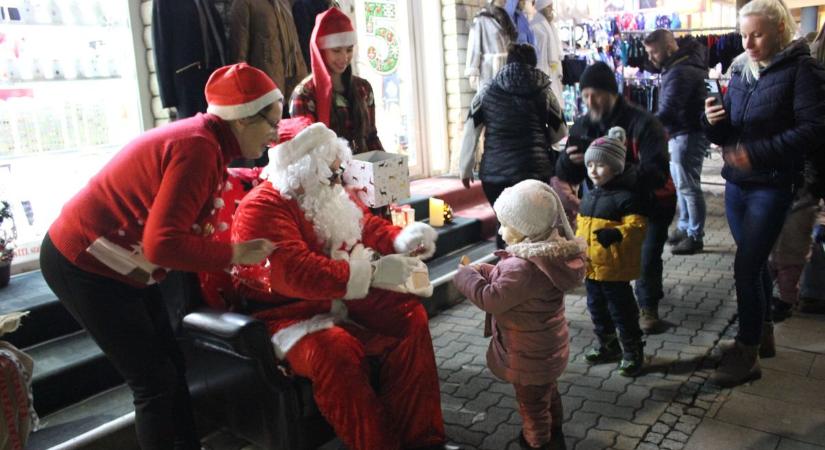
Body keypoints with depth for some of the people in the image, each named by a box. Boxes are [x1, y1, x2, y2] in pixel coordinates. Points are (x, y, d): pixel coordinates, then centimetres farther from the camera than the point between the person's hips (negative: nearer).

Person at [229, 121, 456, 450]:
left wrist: (403, 240, -8)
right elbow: (296, 274, -32)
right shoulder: (262, 208, -19)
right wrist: (373, 273, -33)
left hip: (341, 298, 8)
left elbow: (368, 227, 16)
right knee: (336, 349, -35)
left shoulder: (331, 196, 7)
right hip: (288, 311, -8)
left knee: (409, 317, -8)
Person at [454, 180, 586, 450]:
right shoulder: (548, 253, -4)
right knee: (547, 395, 30)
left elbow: (491, 299, -30)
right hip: (547, 348, 10)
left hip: (529, 356, -10)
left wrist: (465, 276, -15)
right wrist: (480, 271, -2)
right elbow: (507, 279, 8)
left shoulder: (525, 267, -35)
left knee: (532, 405, 13)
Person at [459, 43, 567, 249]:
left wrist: (465, 169, 11)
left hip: (494, 172, 1)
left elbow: (470, 132, 4)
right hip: (534, 171, -1)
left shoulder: (487, 92, 6)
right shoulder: (543, 92, 6)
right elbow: (560, 132, 14)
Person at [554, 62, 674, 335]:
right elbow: (566, 177, -5)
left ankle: (648, 307, 2)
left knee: (647, 253, -21)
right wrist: (569, 160, -29)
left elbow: (657, 172, -31)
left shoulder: (643, 123, -21)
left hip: (650, 202, -4)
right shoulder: (583, 125, -4)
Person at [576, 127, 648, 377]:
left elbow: (637, 226, -22)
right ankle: (608, 345, 35)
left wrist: (617, 234, -38)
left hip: (614, 267, -8)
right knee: (596, 307, 18)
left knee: (620, 309, 3)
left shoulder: (625, 196, -15)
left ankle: (633, 351, 19)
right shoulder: (589, 196, 10)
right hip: (590, 265, 8)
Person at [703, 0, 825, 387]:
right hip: (736, 182, 6)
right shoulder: (740, 69, 9)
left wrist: (758, 153, -25)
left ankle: (747, 354, 4)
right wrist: (714, 122, -11)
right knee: (754, 263, 17)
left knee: (746, 267, -8)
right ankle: (762, 331, 35)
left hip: (773, 185, -6)